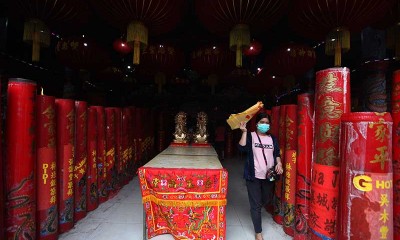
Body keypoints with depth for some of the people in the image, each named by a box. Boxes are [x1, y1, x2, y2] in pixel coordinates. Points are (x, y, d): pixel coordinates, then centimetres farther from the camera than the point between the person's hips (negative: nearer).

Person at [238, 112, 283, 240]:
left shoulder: (272, 138, 9)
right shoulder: (250, 136, -4)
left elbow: (277, 153, 11)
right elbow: (242, 148, -19)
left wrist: (279, 163, -7)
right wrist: (244, 132, -22)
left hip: (268, 175, 5)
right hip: (254, 176, -4)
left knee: (267, 199, 22)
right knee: (256, 204, 2)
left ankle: (255, 210, 56)